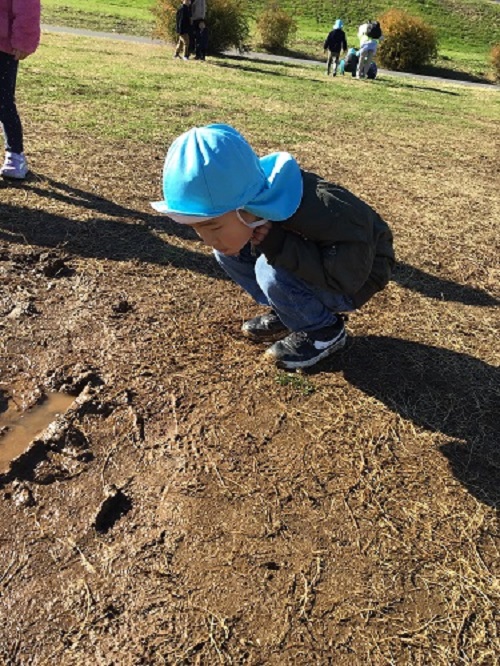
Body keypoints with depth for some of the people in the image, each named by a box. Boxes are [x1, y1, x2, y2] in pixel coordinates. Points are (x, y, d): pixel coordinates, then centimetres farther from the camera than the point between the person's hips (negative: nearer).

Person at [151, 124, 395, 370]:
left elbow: (348, 275, -37)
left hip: (353, 281, -6)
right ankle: (285, 312, 7)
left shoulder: (319, 213, -40)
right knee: (228, 250, -7)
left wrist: (276, 244, -40)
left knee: (273, 272, -32)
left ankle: (324, 331, -6)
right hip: (310, 260, 7)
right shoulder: (240, 201, -19)